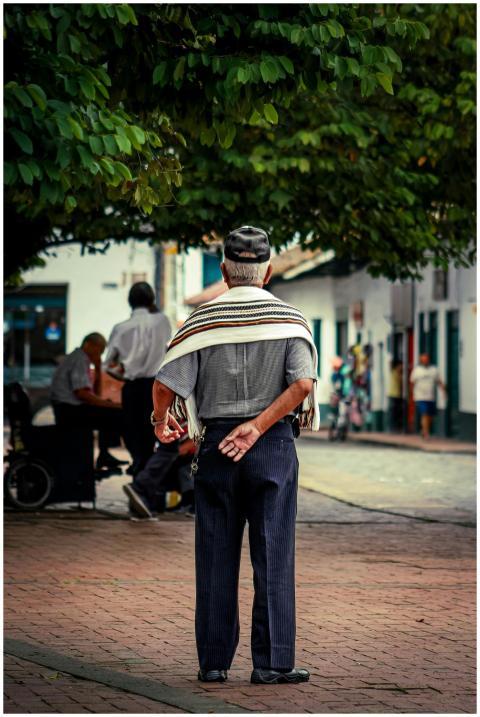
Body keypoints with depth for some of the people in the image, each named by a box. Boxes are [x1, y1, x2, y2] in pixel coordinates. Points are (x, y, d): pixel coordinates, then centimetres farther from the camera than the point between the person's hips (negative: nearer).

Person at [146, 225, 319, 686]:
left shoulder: (201, 320, 2)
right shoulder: (289, 319, 1)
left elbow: (165, 385, -5)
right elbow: (303, 383, -13)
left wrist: (161, 424, 14)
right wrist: (256, 427, -12)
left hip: (215, 443, 1)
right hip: (274, 445, -1)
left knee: (215, 557, 7)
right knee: (273, 556, 1)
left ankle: (214, 662, 9)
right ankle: (271, 663, 0)